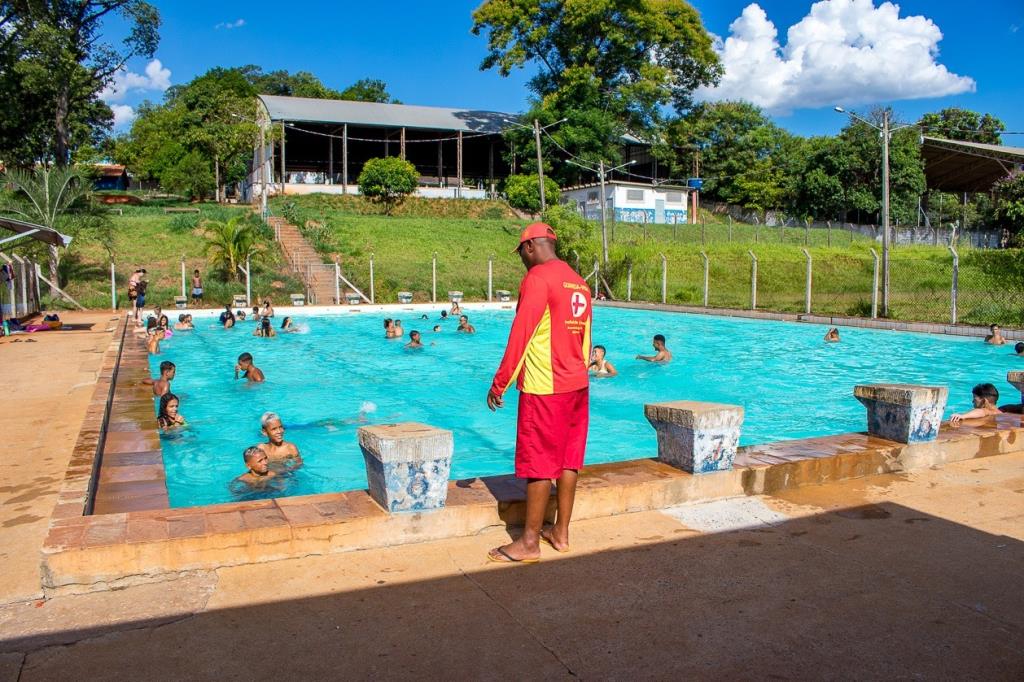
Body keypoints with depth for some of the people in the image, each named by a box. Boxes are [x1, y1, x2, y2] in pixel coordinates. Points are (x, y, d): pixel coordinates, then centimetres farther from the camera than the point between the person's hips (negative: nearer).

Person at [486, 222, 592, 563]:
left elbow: (520, 335, -15)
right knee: (569, 460, 12)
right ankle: (561, 532, 22)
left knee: (538, 464, -2)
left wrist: (499, 383, -10)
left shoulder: (537, 279, -12)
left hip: (544, 388, -8)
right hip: (577, 384, 8)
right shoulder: (579, 282, 13)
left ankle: (529, 542, 6)